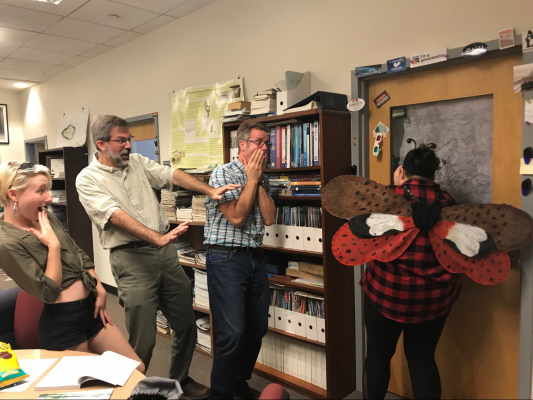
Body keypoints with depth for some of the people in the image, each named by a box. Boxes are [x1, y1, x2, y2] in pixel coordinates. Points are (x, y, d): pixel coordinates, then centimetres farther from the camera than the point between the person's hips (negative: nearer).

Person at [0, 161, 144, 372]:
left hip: (90, 308, 7)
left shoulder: (47, 217, 5)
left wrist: (99, 290, 6)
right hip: (61, 322, -7)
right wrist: (53, 244, -18)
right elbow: (49, 293, -19)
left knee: (136, 370, 10)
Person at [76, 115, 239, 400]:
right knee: (143, 340, -1)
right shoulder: (88, 179, -5)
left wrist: (209, 190, -9)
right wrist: (158, 238, -28)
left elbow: (172, 175, 4)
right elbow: (116, 216, -18)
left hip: (166, 251, 6)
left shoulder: (137, 162, 11)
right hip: (131, 257, -6)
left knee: (186, 324, 14)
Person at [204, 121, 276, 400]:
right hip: (226, 259, -7)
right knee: (232, 334, -8)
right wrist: (252, 178, -9)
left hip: (255, 258, 7)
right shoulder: (222, 173, -7)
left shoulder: (261, 180, 13)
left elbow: (269, 218, 2)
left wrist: (259, 181, -2)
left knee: (257, 328, 13)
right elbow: (236, 216, -17)